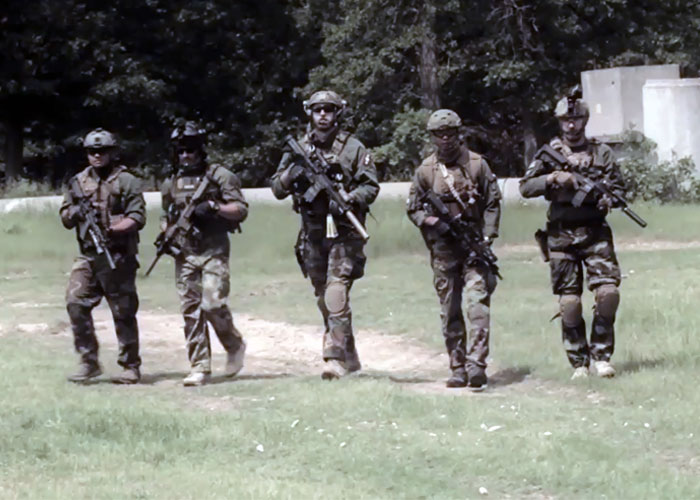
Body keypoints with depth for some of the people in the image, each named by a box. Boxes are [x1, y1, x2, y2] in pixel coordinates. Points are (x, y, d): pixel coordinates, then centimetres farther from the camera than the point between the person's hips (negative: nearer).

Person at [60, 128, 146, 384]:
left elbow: (137, 217, -7)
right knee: (76, 303, -8)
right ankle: (88, 361, 2)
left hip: (118, 257, -4)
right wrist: (74, 213, -7)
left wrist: (111, 230, -21)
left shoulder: (126, 181, 0)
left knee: (123, 312, 0)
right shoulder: (78, 182, 13)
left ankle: (130, 367, 9)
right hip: (87, 256, 4)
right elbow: (65, 218, 16)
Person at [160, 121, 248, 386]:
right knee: (191, 310, 1)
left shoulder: (219, 175, -1)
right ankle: (199, 369, 5)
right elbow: (165, 217, 25)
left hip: (214, 251, -4)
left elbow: (241, 210, -5)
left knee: (213, 305, -15)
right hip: (185, 253, 5)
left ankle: (235, 345, 13)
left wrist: (213, 207, -19)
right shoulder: (171, 184, 14)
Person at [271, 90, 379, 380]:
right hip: (312, 234, 5)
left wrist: (349, 200, -21)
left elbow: (371, 186, -3)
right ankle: (350, 355, 23)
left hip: (343, 232, -5)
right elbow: (277, 189, 9)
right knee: (324, 299, 11)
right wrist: (291, 174, -12)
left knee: (336, 296, -16)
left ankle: (337, 358, -17)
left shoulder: (352, 148, -2)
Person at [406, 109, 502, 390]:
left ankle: (476, 365, -18)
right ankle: (458, 368, 11)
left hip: (474, 245, -2)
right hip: (443, 249, 2)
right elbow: (413, 208, 12)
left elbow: (493, 204, 5)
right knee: (449, 311, 4)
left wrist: (487, 238, -5)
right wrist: (433, 222, -8)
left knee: (478, 303, -14)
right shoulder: (425, 170, 5)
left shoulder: (477, 164, 2)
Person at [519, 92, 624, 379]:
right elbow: (525, 187, 3)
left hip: (595, 233, 0)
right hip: (561, 235, 0)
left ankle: (601, 356, -1)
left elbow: (618, 188, 9)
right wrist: (553, 178, -13)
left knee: (608, 292, -14)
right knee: (569, 301, -2)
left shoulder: (602, 153, 8)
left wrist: (609, 200, -13)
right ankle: (579, 363, 9)